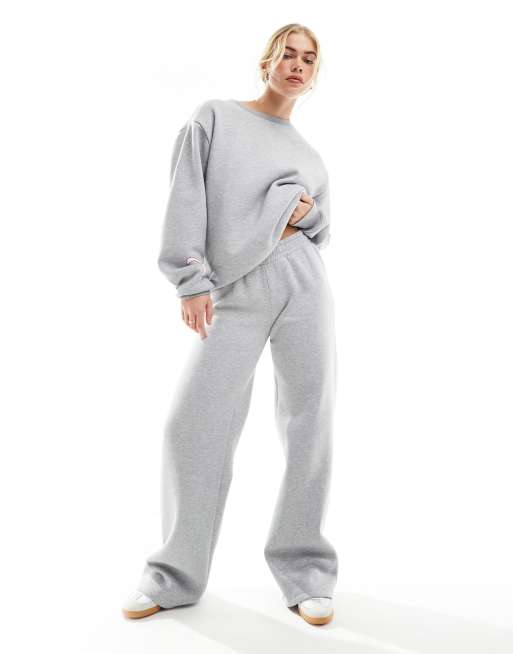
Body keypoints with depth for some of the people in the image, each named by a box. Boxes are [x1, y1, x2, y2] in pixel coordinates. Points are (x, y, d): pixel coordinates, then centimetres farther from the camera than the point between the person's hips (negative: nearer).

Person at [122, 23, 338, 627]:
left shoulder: (309, 157, 21)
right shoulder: (215, 117, 12)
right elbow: (187, 199, 1)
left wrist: (303, 212, 0)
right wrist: (192, 280, -9)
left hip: (304, 289, 3)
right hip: (235, 297, -2)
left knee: (310, 425, -2)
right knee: (193, 426, -5)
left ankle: (305, 570, 11)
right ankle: (176, 575, 11)